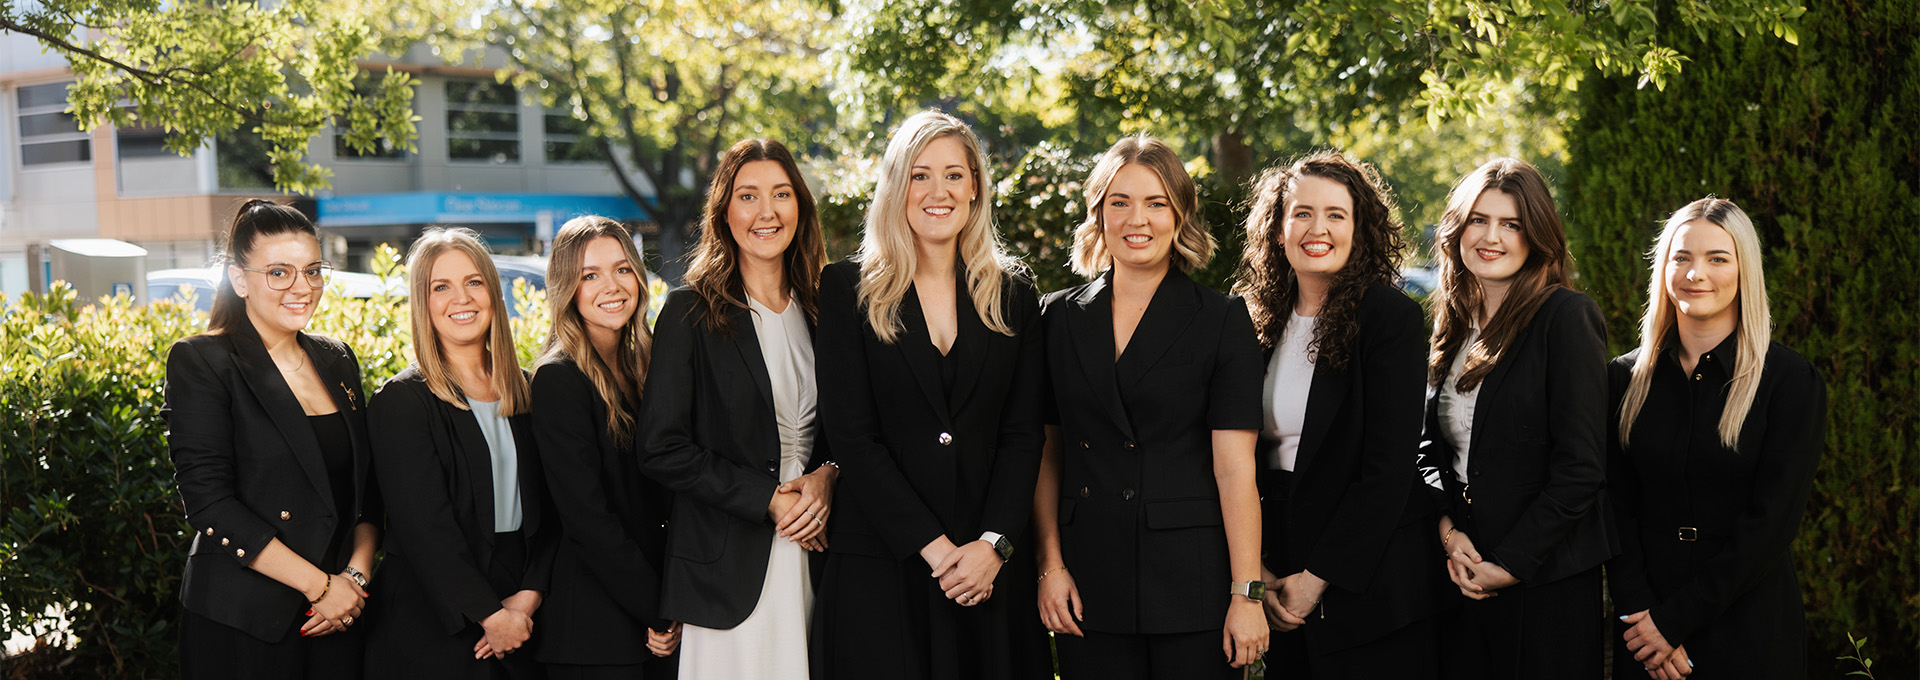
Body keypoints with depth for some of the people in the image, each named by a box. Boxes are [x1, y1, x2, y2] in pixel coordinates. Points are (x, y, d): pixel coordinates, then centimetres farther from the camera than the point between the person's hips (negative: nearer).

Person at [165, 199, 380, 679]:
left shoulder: (338, 361, 10)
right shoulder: (201, 363, -7)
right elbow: (211, 504, -14)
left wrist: (356, 576, -5)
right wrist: (321, 585, -15)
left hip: (336, 619, 5)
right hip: (241, 624, -5)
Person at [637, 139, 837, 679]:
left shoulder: (821, 307, 10)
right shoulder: (691, 313, -3)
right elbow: (662, 449, -8)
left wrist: (827, 477, -5)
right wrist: (768, 498, -12)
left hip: (815, 551, 4)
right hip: (729, 566, -4)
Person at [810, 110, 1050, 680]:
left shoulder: (1014, 295, 8)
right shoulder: (848, 289, 1)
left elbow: (1022, 435, 3)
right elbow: (851, 435, -6)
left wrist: (993, 544, -11)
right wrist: (932, 546, -13)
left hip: (990, 568, 2)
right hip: (878, 565, -2)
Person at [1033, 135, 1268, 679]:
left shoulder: (1223, 320, -1)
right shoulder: (1060, 317, 8)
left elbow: (1235, 467, -7)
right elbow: (1046, 454, 9)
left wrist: (1246, 594, -11)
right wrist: (1050, 566, 1)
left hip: (1193, 585, -2)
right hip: (1090, 584, 3)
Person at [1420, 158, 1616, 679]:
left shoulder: (1567, 318, -9)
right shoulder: (1452, 325, 10)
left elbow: (1581, 467, -14)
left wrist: (1510, 563, -13)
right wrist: (1447, 530, -4)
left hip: (1545, 581, -5)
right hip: (1460, 574, 6)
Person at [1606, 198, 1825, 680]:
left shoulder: (1791, 381, -6)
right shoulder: (1626, 378, 3)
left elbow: (1772, 522, -12)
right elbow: (1617, 509, 0)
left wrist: (1674, 620, -14)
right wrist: (1639, 612, -13)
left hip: (1749, 632, -2)